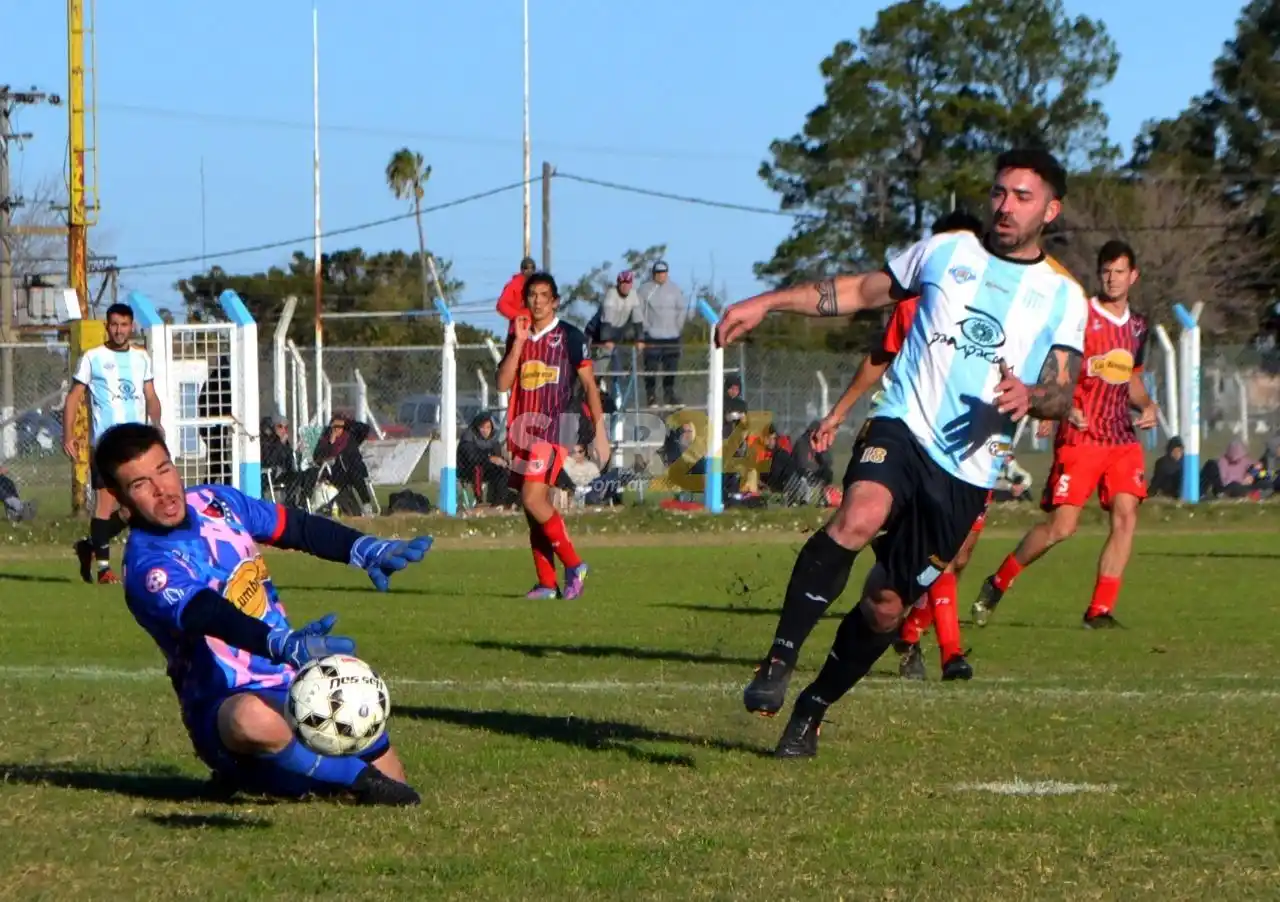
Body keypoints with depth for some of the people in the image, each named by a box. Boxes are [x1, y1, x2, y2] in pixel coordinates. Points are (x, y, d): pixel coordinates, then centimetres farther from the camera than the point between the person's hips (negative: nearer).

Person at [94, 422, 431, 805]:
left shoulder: (214, 502, 3)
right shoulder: (150, 568, -21)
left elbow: (298, 528, 12)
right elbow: (212, 619, -39)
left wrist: (366, 549, -7)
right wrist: (284, 644, -56)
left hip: (298, 684, 8)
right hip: (227, 703, -8)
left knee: (391, 782, 7)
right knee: (251, 718, -44)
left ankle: (249, 774, 25)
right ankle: (360, 779, -22)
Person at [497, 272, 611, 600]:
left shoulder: (570, 337, 0)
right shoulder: (517, 337, 15)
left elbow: (589, 384, 0)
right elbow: (503, 383, 4)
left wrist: (599, 429, -6)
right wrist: (518, 341, -3)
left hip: (555, 426, -6)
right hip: (523, 427, 6)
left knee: (533, 498, -20)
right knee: (532, 505, 3)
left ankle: (573, 565, -9)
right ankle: (546, 583, 6)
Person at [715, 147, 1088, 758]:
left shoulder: (1063, 298, 9)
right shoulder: (946, 251, 11)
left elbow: (1062, 397, 5)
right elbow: (863, 291, 21)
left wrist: (1028, 397, -19)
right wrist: (766, 303, 14)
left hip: (967, 472, 1)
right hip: (901, 428, -1)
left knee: (886, 605, 4)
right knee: (859, 518, -34)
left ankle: (811, 712, 26)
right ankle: (779, 662, -31)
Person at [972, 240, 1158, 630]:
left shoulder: (1138, 326, 14)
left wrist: (1147, 405, 8)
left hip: (1122, 437, 6)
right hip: (1080, 435, -6)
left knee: (1125, 516, -10)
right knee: (1062, 525, -10)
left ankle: (1100, 610, -5)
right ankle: (997, 583, 10)